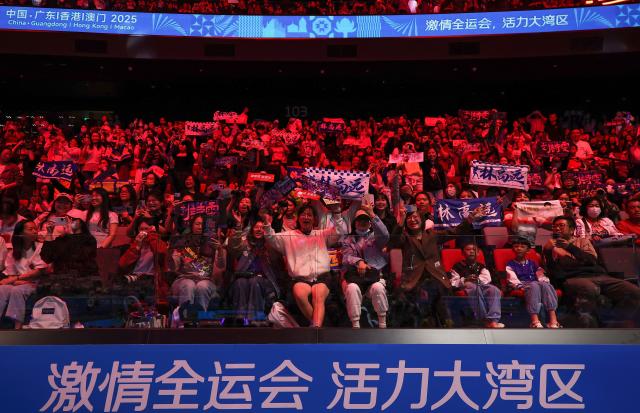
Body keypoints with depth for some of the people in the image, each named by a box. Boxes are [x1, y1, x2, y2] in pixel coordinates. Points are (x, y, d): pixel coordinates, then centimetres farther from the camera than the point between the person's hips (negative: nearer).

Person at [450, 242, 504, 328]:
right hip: (466, 286, -4)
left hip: (482, 285, 4)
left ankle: (493, 320, -43)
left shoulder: (480, 266, 27)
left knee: (494, 290, -29)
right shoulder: (458, 266, 15)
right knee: (475, 287, -40)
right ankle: (486, 321, -44)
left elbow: (487, 278, 10)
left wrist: (478, 279, -10)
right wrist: (464, 280, -14)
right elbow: (454, 282, 4)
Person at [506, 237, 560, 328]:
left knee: (546, 285, -31)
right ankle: (535, 321, -51)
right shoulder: (510, 264, 13)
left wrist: (544, 282, -4)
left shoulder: (532, 263, 27)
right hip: (522, 285, -4)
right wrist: (521, 286, -19)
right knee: (534, 285, -38)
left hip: (536, 284, 4)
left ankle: (553, 320, -42)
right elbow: (513, 279, -2)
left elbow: (541, 276, 17)